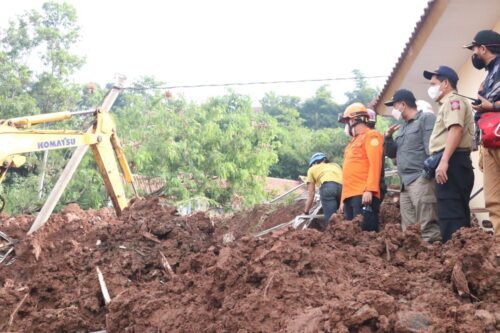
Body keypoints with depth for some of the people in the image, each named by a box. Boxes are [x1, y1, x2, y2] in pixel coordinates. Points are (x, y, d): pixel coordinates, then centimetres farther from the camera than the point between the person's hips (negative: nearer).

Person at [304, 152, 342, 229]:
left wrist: (306, 213, 37)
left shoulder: (312, 169, 33)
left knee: (330, 219, -7)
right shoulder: (335, 165, 43)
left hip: (328, 186, -3)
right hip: (344, 186, 3)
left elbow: (310, 195, 30)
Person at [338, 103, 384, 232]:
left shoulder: (371, 136, 1)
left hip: (364, 195, -9)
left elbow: (375, 165, -12)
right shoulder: (354, 141, 28)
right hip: (350, 196, 9)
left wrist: (369, 190, -21)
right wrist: (343, 199, 21)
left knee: (367, 232, -15)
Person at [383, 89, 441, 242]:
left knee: (428, 228, -15)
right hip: (406, 183, 9)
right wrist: (388, 138, 10)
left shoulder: (426, 118, -1)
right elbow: (392, 153, 28)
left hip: (421, 179, -9)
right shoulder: (403, 127, 25)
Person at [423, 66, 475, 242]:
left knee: (450, 214, -16)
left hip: (451, 163, -11)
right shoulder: (448, 104, 28)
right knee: (458, 213, 9)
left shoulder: (453, 100, -4)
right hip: (451, 163, 11)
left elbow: (456, 130, -20)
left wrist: (443, 161, -27)